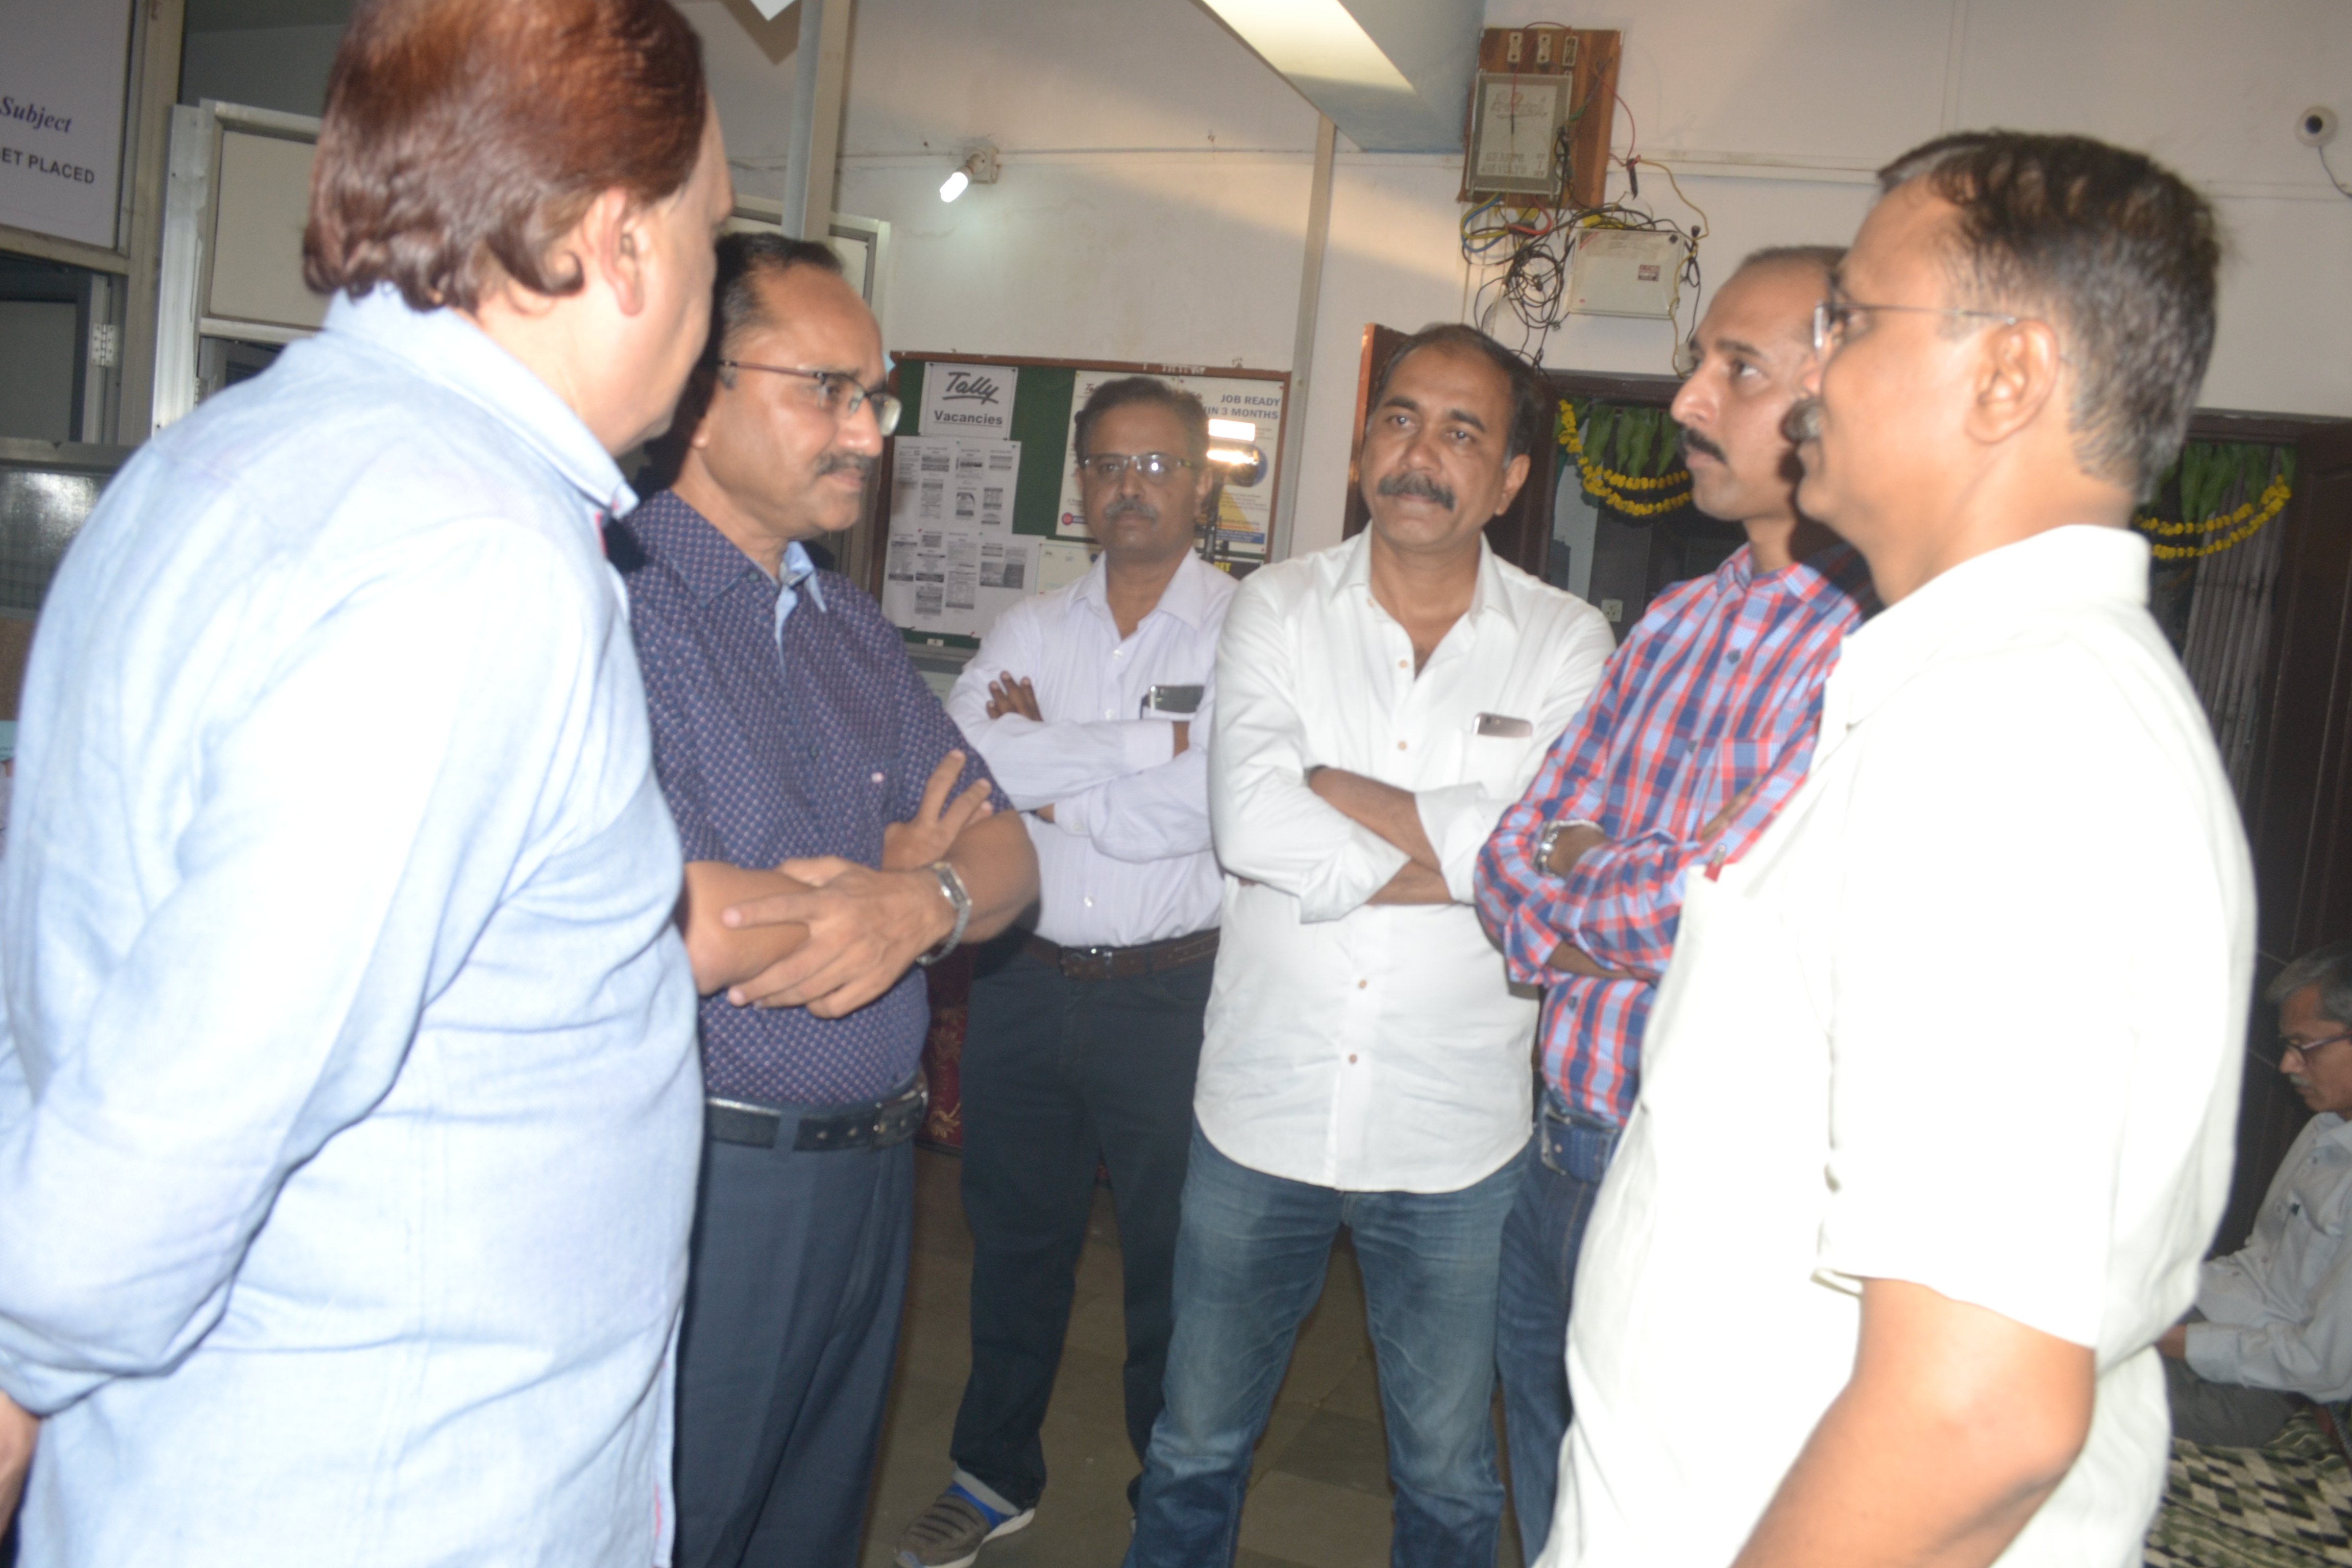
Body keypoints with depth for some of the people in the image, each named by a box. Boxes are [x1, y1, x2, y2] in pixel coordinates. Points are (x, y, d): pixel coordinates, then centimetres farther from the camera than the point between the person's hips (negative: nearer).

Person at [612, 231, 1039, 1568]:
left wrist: (919, 903, -19)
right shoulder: (616, 601, -16)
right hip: (702, 1181, -7)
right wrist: (901, 875, -9)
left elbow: (1006, 855, 6)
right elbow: (661, 934, -28)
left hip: (869, 1171, 7)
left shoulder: (857, 631, 11)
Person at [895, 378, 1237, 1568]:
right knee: (1014, 1239, 17)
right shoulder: (1028, 630, 7)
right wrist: (1148, 739, -15)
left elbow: (1198, 810, -19)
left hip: (1170, 992, -4)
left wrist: (1046, 781, -9)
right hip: (1025, 985, 4)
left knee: (1173, 1257, 9)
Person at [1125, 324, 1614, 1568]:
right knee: (1195, 1451, 18)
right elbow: (1249, 823, -17)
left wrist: (1321, 786, -15)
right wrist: (1459, 858, -16)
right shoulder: (1277, 607, -1)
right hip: (1261, 1109, 1)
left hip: (1455, 1137, 0)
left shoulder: (1564, 644, -2)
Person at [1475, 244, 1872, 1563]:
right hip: (1558, 1157, 7)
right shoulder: (1679, 623, 8)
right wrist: (1626, 903, -14)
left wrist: (1571, 877, -4)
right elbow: (1514, 865, 7)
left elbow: (1704, 906, -24)